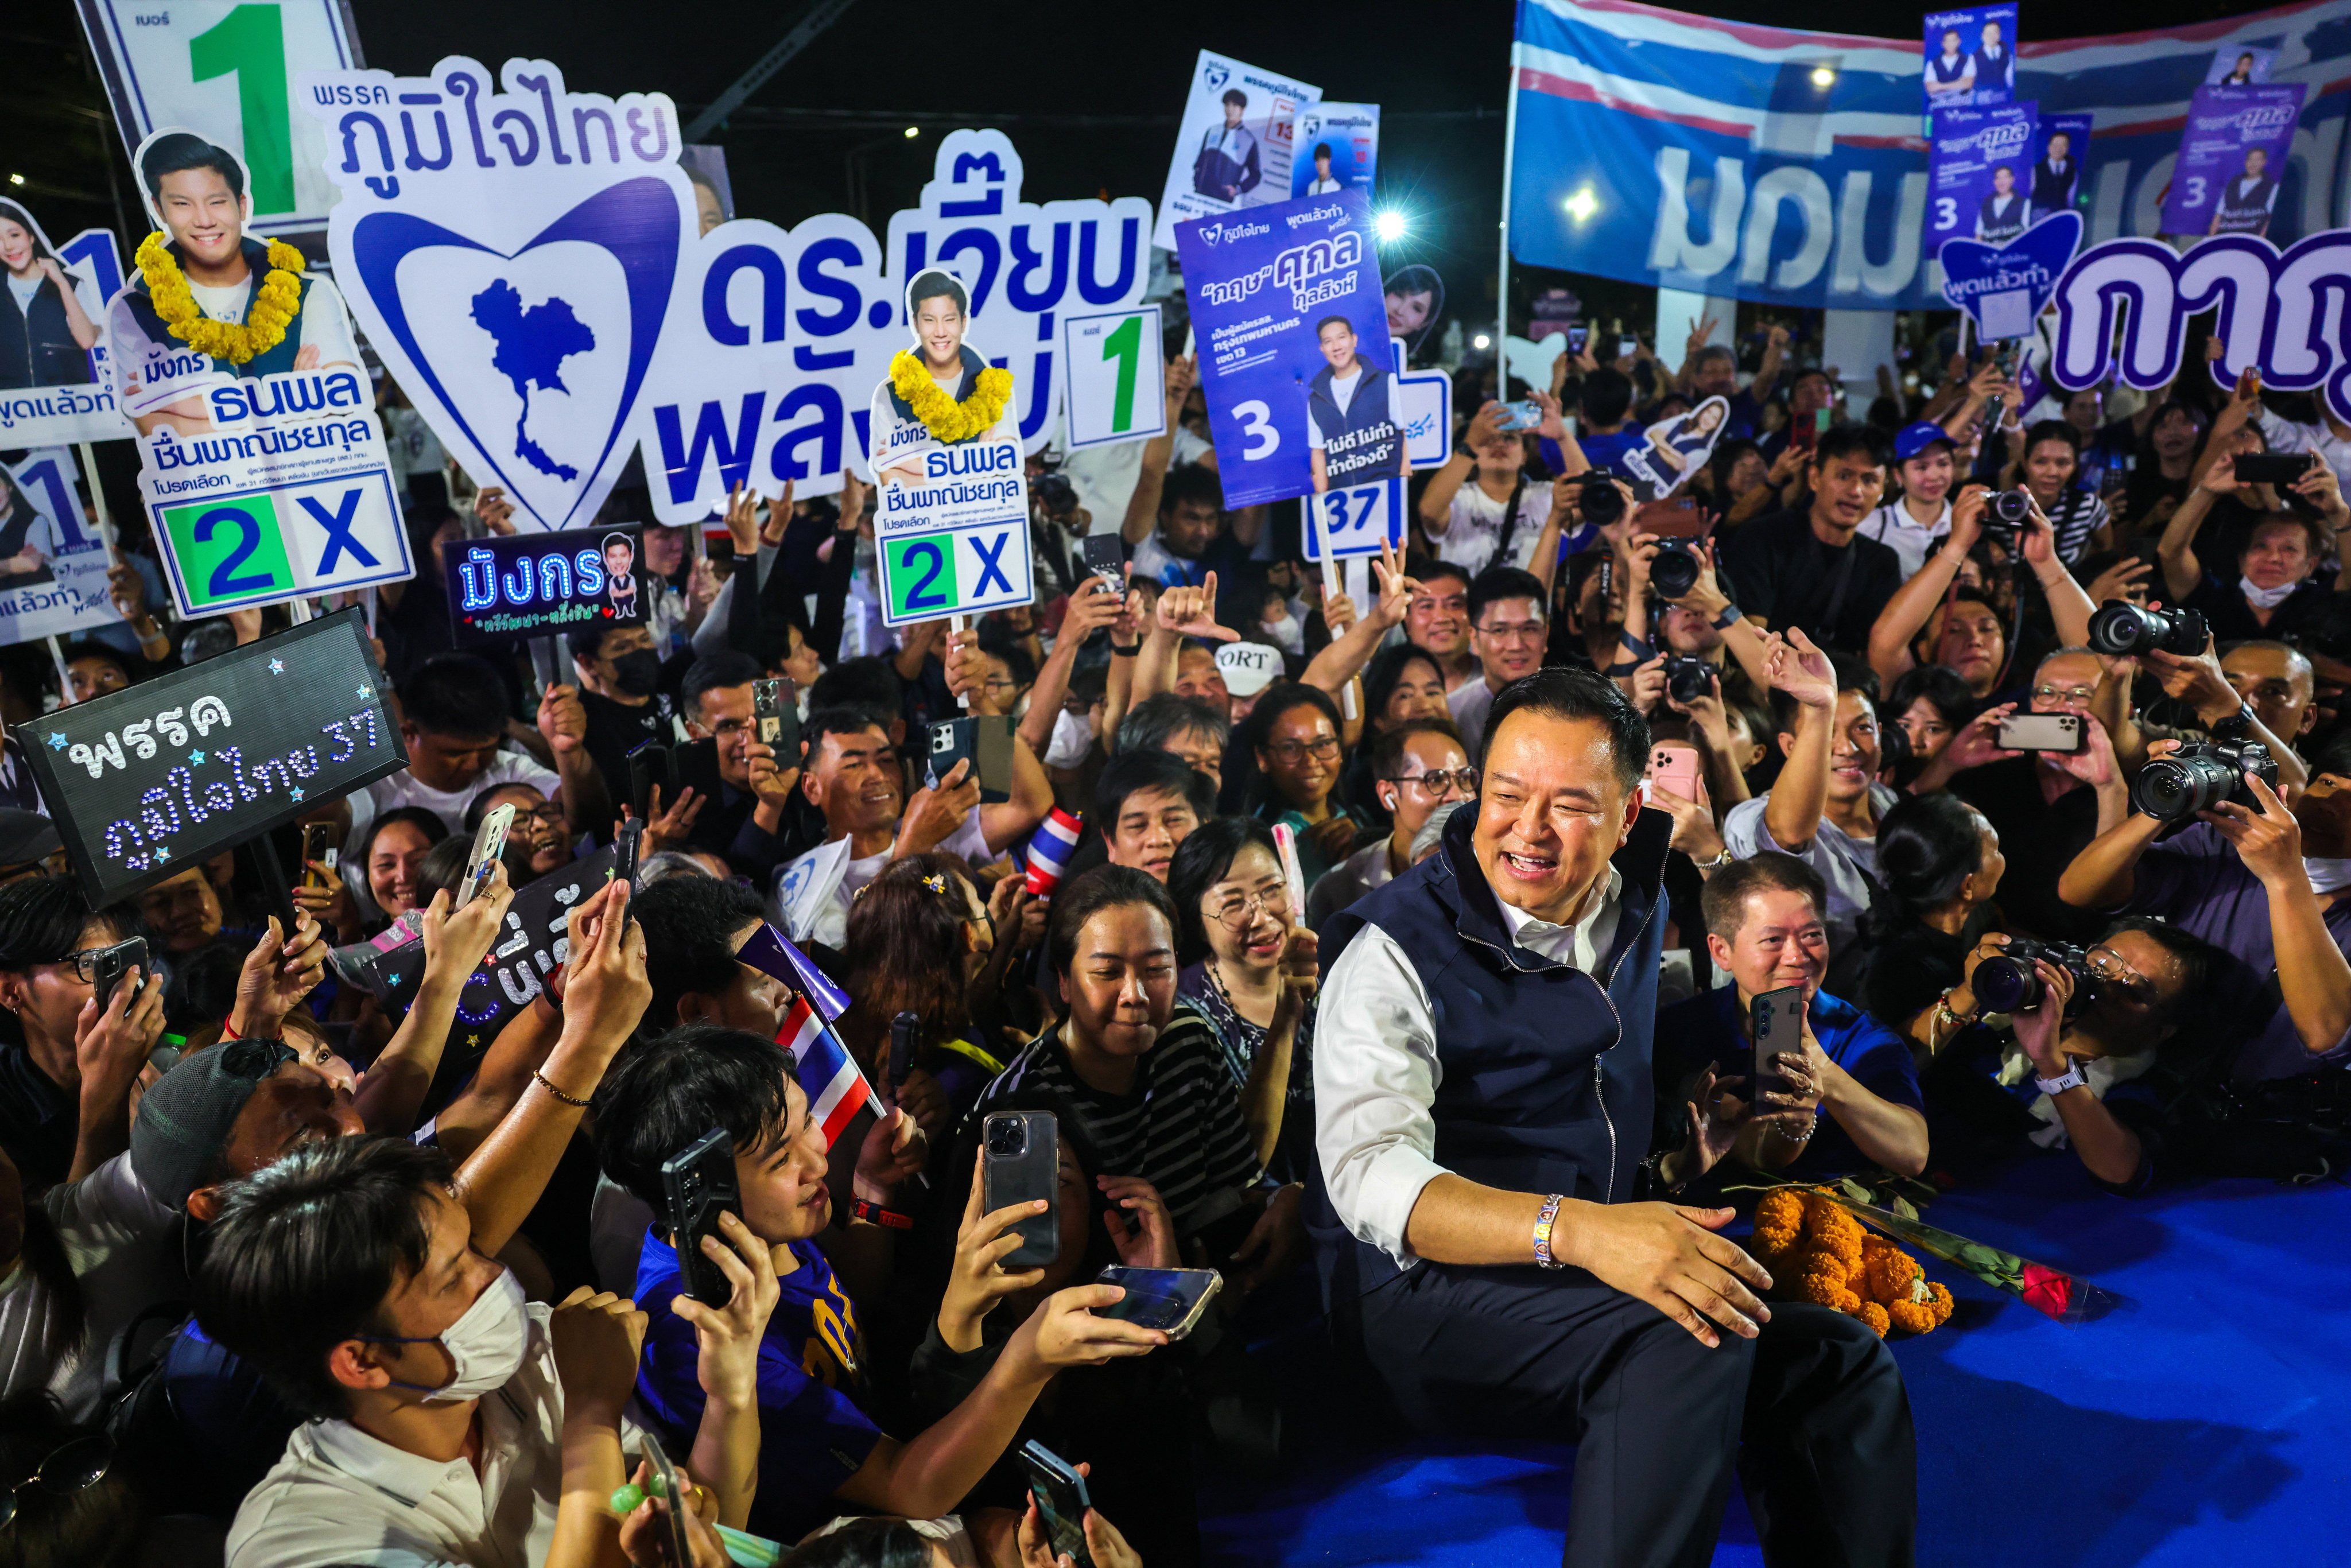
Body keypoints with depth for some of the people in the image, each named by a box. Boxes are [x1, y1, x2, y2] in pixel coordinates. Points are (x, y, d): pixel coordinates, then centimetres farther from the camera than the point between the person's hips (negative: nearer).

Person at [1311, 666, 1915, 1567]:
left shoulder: (1636, 913, 9)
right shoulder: (1396, 949, -13)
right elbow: (1368, 1174, -25)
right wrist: (1573, 1228, -40)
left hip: (1599, 1282, 7)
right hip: (1425, 1290, -7)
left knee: (1842, 1360, -11)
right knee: (1689, 1344, -31)